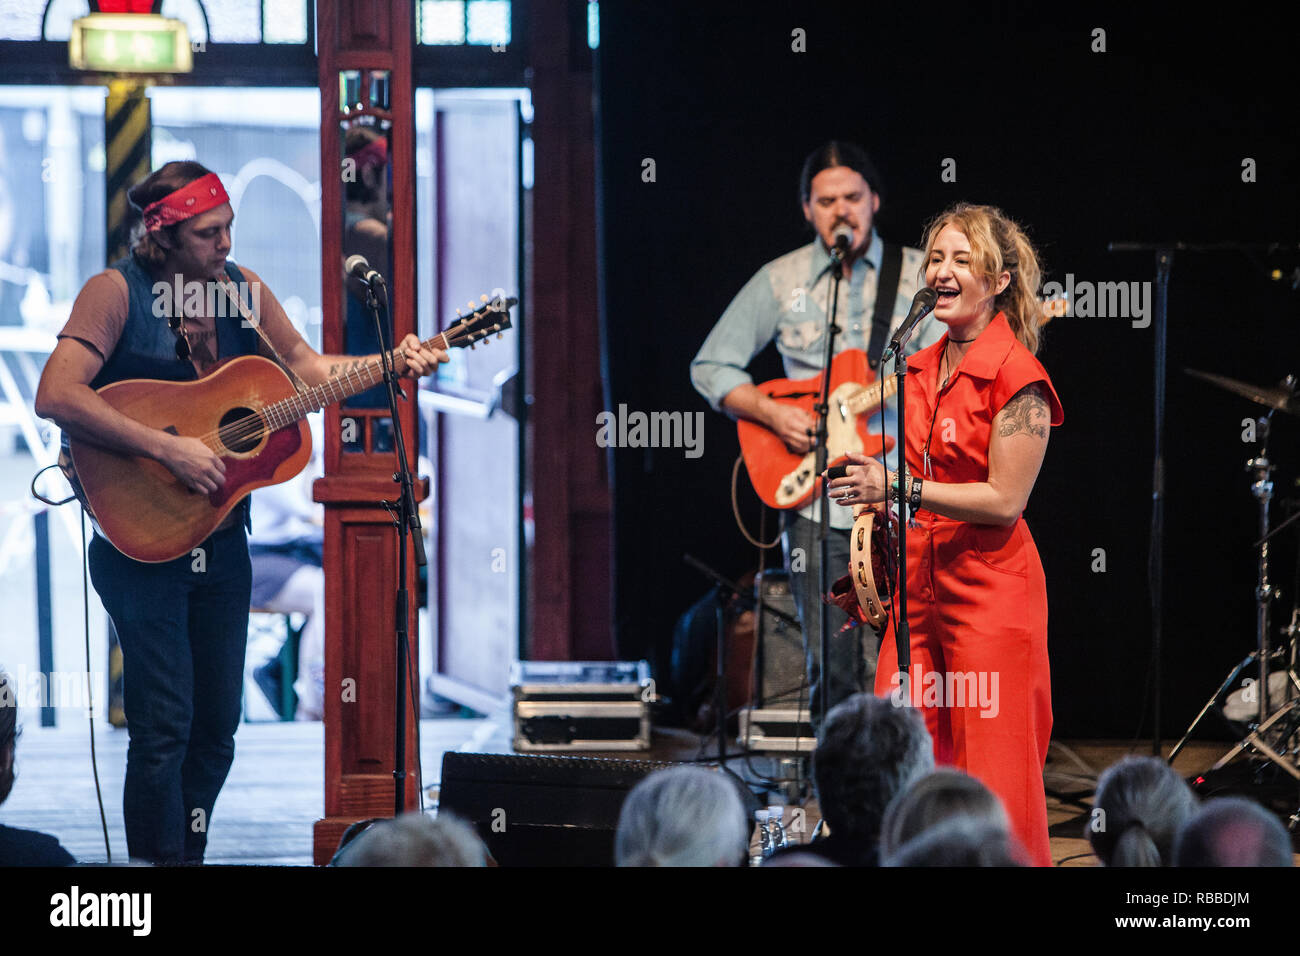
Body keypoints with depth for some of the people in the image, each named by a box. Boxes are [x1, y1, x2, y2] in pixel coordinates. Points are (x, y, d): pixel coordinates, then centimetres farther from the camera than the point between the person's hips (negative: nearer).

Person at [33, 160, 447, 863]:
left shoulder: (241, 288, 7)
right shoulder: (118, 291, -12)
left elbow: (305, 368, 13)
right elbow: (56, 396, -23)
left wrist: (394, 364, -4)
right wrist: (169, 450, -25)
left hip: (221, 537, 6)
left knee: (217, 725, 10)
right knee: (165, 724, -11)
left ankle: (187, 854, 22)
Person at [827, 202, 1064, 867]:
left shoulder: (1017, 376, -10)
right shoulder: (920, 369, 12)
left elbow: (1004, 500, -15)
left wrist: (898, 489, -19)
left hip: (989, 593, -7)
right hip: (918, 588, 7)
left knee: (995, 781, -3)